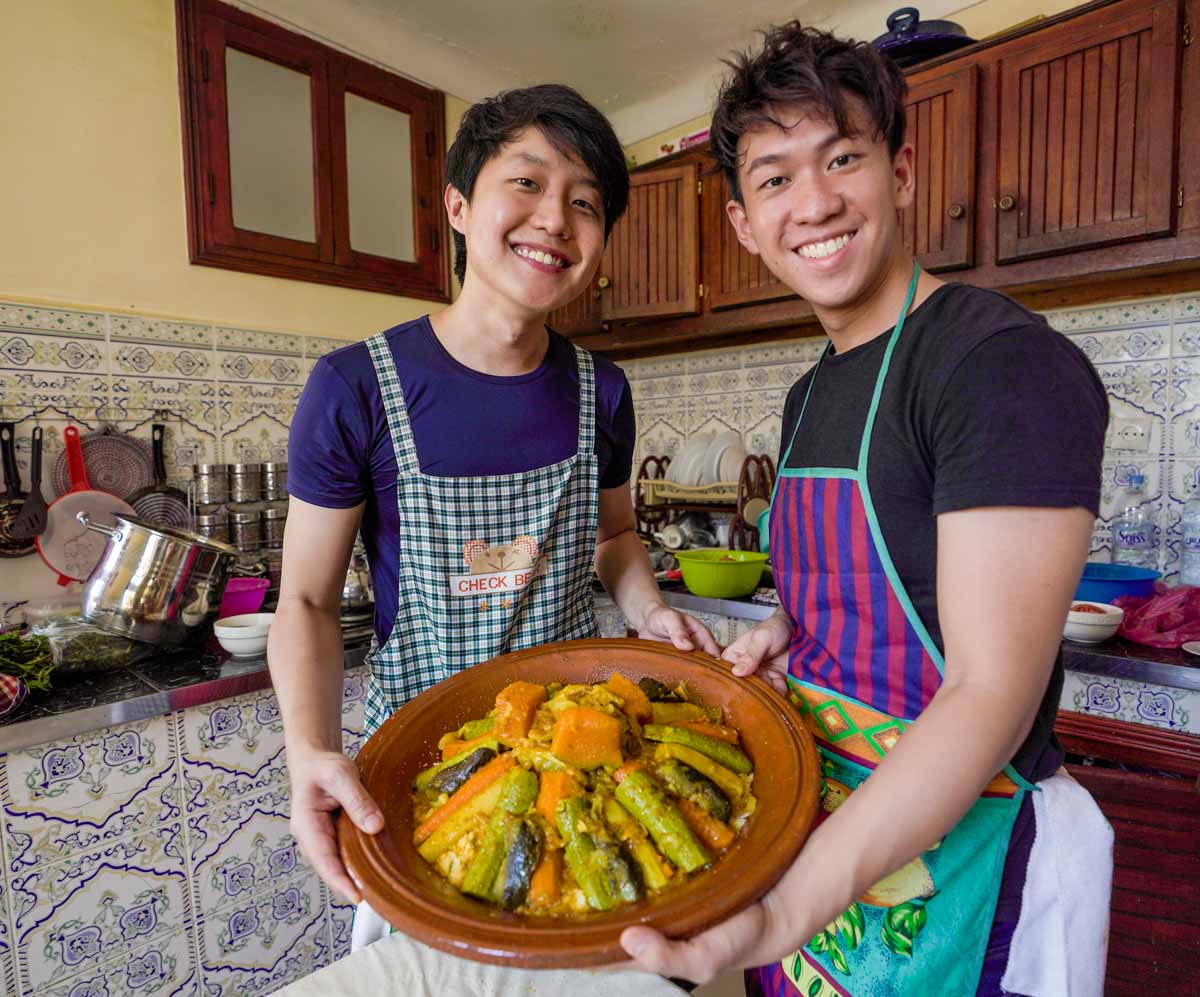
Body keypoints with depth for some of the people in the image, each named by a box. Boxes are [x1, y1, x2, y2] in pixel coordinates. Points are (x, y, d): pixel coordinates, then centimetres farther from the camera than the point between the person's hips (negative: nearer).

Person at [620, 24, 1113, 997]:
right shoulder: (812, 394, 4)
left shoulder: (1009, 364, -21)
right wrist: (781, 634, -5)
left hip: (966, 853, -7)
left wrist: (788, 909, -34)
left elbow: (992, 693, -25)